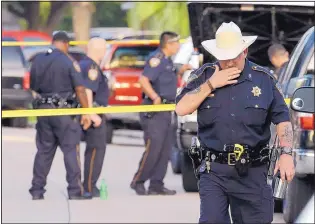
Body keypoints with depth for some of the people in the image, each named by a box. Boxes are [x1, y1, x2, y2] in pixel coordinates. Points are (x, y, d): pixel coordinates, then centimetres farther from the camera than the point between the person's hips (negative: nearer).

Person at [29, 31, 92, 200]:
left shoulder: (38, 60, 7)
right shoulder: (69, 62, -8)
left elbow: (33, 87, 11)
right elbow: (79, 89, -11)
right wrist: (86, 113, -7)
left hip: (42, 110, 5)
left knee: (44, 150, 12)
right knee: (71, 150, -1)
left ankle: (37, 191, 11)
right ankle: (75, 191, -6)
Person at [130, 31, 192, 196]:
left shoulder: (167, 61, 17)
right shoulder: (157, 59, -14)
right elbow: (143, 80, -23)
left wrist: (179, 72, 16)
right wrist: (155, 97, -28)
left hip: (165, 111, 10)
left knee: (165, 149, 8)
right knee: (153, 148, -11)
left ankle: (156, 185, 11)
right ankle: (138, 182, -1)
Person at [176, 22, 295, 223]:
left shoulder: (263, 78, 3)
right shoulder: (204, 76, 4)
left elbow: (282, 118, 4)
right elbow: (181, 109, -6)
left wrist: (287, 153, -10)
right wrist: (211, 84, -12)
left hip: (252, 173, 1)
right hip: (214, 171, 0)